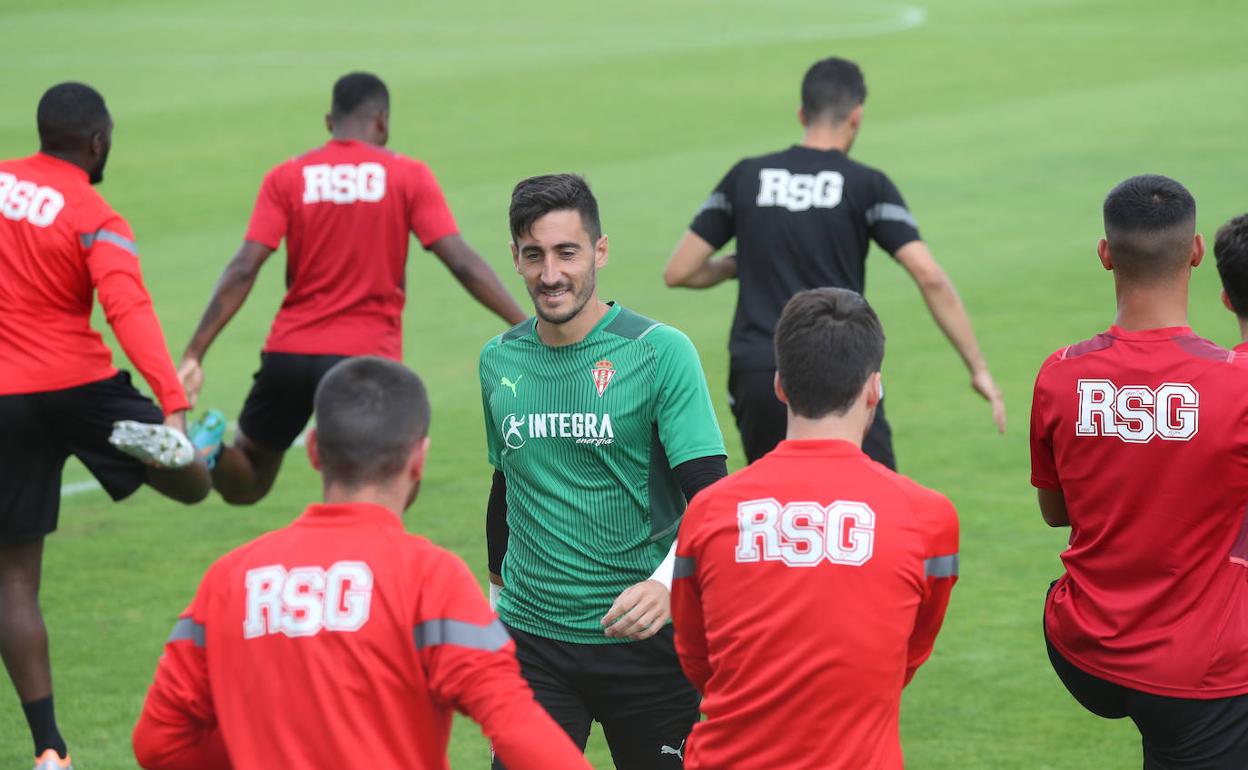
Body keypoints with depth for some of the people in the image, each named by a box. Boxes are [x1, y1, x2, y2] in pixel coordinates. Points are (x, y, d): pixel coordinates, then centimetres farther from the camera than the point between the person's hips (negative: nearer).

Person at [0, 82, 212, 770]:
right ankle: (158, 438, -10)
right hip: (80, 385, -2)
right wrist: (172, 399, -31)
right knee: (192, 483, 20)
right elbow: (129, 312, -23)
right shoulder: (97, 221, -8)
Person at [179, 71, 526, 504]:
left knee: (246, 484, 19)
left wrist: (194, 354, -5)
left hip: (289, 354, 2)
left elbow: (243, 270, -5)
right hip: (367, 357, -2)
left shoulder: (286, 178, 4)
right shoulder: (408, 177, 1)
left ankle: (208, 449, -14)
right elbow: (462, 263, -6)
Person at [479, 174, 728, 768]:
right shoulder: (498, 361, 7)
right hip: (530, 640, 3)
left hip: (644, 638, -3)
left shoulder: (660, 352, -8)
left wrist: (666, 583, -29)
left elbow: (710, 496, -13)